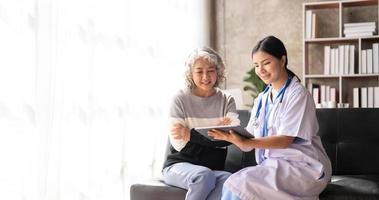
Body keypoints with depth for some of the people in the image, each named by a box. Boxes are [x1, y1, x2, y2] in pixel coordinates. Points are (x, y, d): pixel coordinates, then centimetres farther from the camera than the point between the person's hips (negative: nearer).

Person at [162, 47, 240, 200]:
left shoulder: (226, 100, 9)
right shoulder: (181, 99, 2)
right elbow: (178, 143, -8)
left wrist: (191, 135, -21)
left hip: (214, 168, 2)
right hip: (179, 165, -2)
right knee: (204, 175, -36)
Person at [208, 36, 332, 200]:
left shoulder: (298, 94, -5)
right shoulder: (261, 99, 15)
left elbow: (284, 140, -16)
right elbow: (249, 144, 7)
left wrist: (244, 142, -28)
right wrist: (231, 136, -15)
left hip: (302, 167, -5)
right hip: (272, 166, 6)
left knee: (238, 183, -26)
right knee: (232, 185, -24)